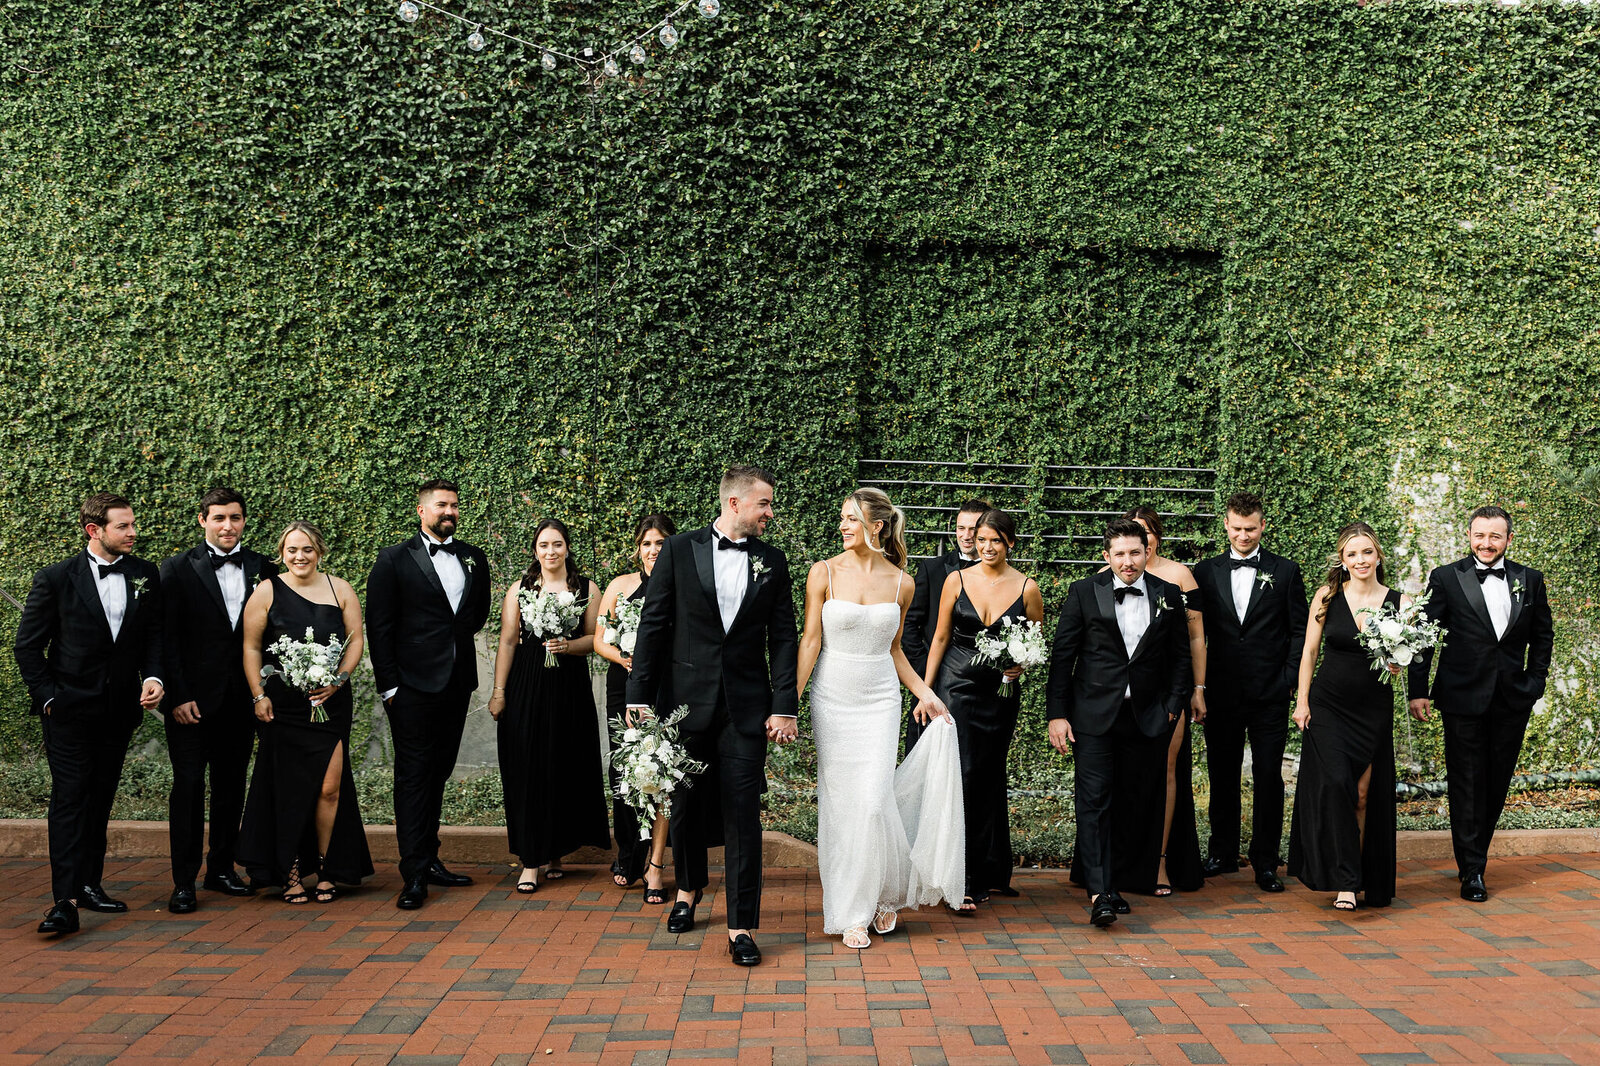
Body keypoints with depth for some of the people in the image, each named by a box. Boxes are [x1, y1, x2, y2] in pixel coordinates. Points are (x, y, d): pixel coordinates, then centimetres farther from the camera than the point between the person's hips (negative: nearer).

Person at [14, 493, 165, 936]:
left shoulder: (146, 576, 3)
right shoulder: (55, 578, -6)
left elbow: (154, 633, 10)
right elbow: (28, 645, -1)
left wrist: (153, 676, -6)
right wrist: (47, 696, -7)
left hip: (120, 708, 4)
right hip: (69, 708, -4)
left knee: (101, 798, 13)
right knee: (70, 798, -8)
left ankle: (89, 883, 24)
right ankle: (65, 901, -10)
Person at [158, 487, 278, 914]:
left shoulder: (263, 569, 5)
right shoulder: (178, 569, -2)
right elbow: (166, 638, -5)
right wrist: (177, 696, -11)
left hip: (241, 698, 3)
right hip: (193, 698, -3)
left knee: (231, 784, 11)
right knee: (188, 784, 0)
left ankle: (221, 869, 24)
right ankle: (184, 882, 6)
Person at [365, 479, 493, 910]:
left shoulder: (474, 558, 12)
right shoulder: (394, 560, -2)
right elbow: (379, 627, -4)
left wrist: (461, 631, 6)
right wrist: (388, 685, -9)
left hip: (458, 683, 5)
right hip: (414, 685, -5)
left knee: (438, 773, 12)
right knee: (414, 775, -4)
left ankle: (429, 859, 22)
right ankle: (415, 875, -3)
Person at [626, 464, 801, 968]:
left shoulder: (772, 562, 6)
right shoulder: (679, 550, 1)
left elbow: (783, 638, 5)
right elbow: (653, 625, 0)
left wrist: (785, 706, -4)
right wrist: (639, 696, -4)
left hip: (747, 708, 0)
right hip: (684, 700, 0)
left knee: (742, 815, -1)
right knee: (686, 806, 13)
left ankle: (741, 927, 6)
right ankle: (689, 889, 39)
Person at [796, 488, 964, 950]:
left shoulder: (900, 583, 2)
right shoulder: (824, 573, -3)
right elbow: (811, 640, -4)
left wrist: (925, 692, 7)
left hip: (880, 701, 1)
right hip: (833, 699, 0)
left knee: (873, 801, -8)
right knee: (839, 804, 2)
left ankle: (885, 894, 18)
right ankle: (851, 913, 15)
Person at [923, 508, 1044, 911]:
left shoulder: (1027, 588, 0)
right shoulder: (956, 580, 0)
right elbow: (940, 637, 4)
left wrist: (1020, 665, -11)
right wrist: (925, 690, 1)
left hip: (1001, 692, 1)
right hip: (957, 686, -1)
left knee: (990, 779, 9)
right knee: (963, 775, -8)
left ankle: (990, 873, 22)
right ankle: (966, 881, -5)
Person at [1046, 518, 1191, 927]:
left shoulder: (1168, 595, 5)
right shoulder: (1084, 593, -1)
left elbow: (1180, 656, 11)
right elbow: (1062, 655, -1)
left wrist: (1175, 705, 2)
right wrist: (1056, 713, -5)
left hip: (1145, 717, 2)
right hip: (1094, 715, -2)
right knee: (1094, 801, -7)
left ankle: (1112, 881, 20)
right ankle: (1099, 893, -9)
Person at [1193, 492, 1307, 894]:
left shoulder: (1285, 571, 4)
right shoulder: (1206, 571, 7)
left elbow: (1299, 631, 4)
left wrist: (1289, 681, -5)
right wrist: (1198, 685, 1)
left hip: (1270, 695, -1)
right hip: (1221, 693, 2)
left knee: (1268, 778, 1)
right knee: (1222, 776, 10)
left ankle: (1266, 862, 11)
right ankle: (1222, 854, 22)